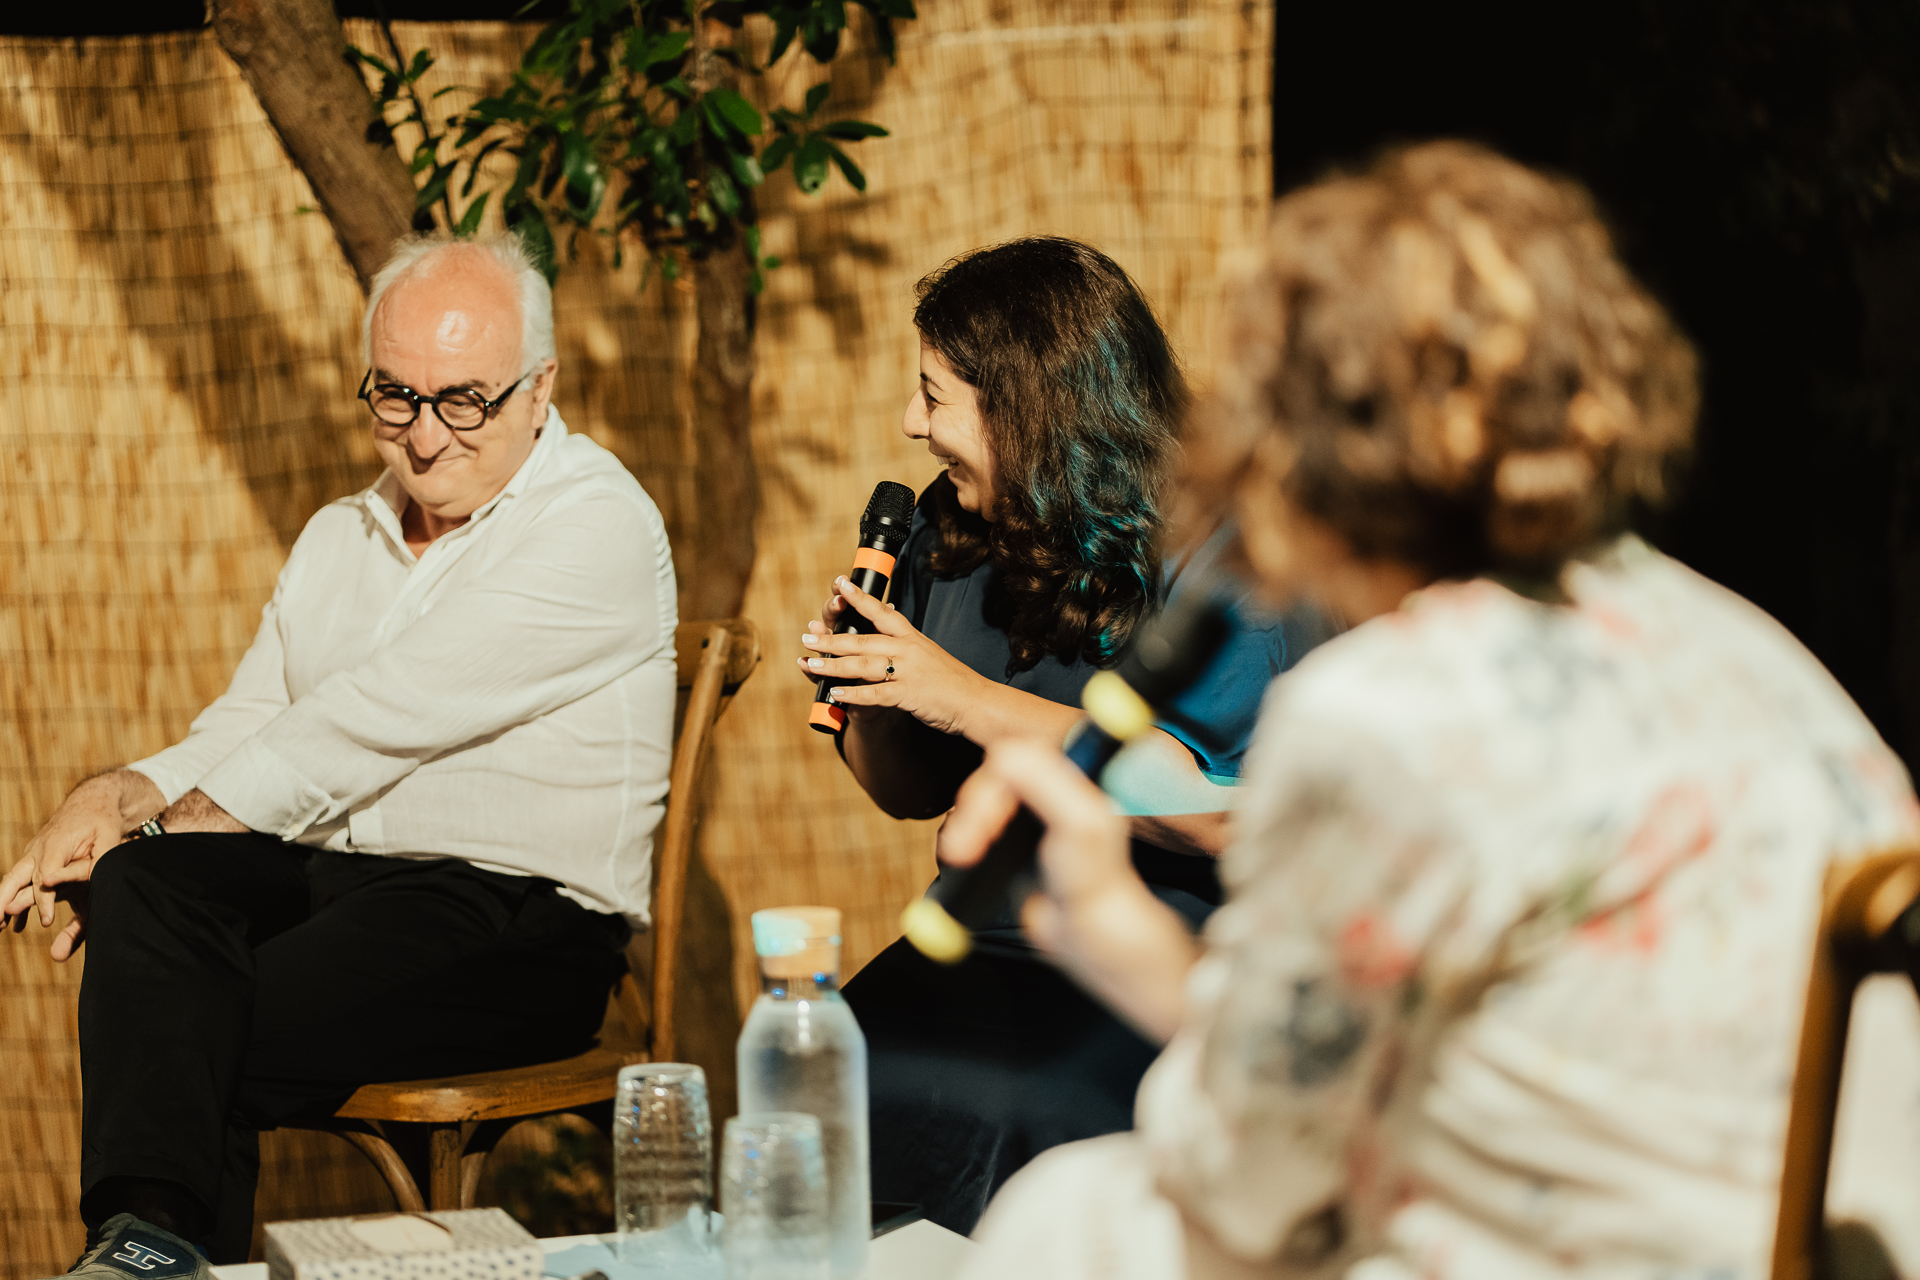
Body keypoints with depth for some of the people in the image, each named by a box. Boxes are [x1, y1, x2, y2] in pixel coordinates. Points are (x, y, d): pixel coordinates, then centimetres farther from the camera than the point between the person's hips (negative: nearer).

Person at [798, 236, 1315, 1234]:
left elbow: (1220, 804, -21)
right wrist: (865, 694, -1)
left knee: (978, 1110, -31)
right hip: (979, 944, 5)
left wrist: (970, 700, -19)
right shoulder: (950, 526, 12)